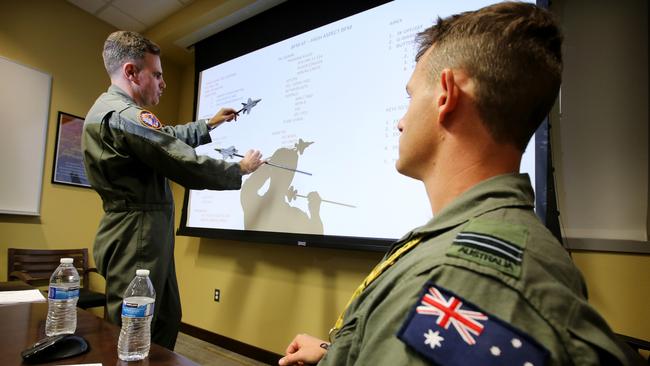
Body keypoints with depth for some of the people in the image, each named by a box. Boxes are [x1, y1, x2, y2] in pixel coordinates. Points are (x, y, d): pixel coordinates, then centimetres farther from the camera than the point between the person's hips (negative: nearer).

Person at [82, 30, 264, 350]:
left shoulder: (113, 109, 14)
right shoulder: (124, 116, -21)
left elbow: (166, 137, 24)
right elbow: (188, 166, -21)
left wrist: (209, 124, 28)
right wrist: (241, 169, -7)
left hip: (147, 236, 11)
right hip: (136, 239, -11)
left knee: (167, 319, 20)